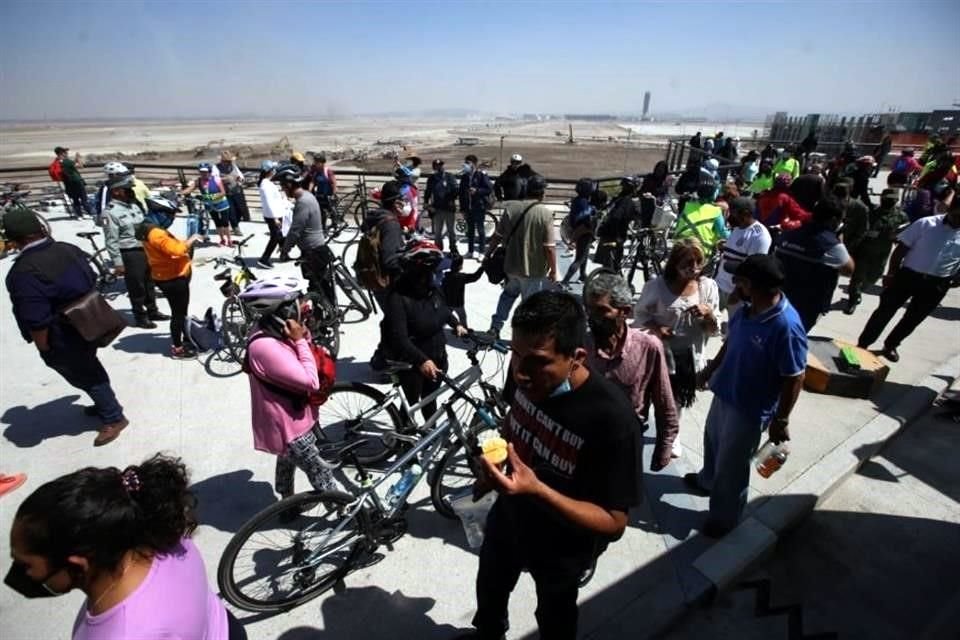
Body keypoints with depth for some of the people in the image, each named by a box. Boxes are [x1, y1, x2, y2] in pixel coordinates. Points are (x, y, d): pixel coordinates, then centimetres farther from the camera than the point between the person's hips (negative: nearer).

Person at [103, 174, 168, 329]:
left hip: (146, 250, 8)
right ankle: (140, 317, 14)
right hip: (130, 254, -8)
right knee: (137, 287, 2)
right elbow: (112, 241, -16)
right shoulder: (111, 212, -14)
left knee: (149, 283, 18)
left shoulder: (134, 204, 10)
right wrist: (117, 263, -18)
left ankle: (152, 311, 32)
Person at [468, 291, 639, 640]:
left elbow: (613, 523, -31)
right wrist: (492, 471, 6)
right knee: (490, 589, 34)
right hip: (508, 517, 5)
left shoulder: (610, 417, -38)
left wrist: (537, 490, -44)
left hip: (561, 547, -5)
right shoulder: (529, 375, -22)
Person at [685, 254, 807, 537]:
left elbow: (794, 378, -23)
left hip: (749, 409, -8)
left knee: (732, 465, 11)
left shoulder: (786, 327, -32)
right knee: (713, 440, 30)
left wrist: (781, 420, -15)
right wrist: (711, 369, 19)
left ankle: (724, 518, 35)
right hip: (724, 392, 8)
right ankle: (708, 480, 58)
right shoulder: (748, 309, -8)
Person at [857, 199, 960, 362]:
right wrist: (891, 273, -9)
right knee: (885, 311, 0)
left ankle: (890, 345, 33)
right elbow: (901, 249, -6)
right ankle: (863, 344, 9)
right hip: (908, 275, -3)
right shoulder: (926, 224, -9)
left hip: (936, 284, 3)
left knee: (912, 319, 14)